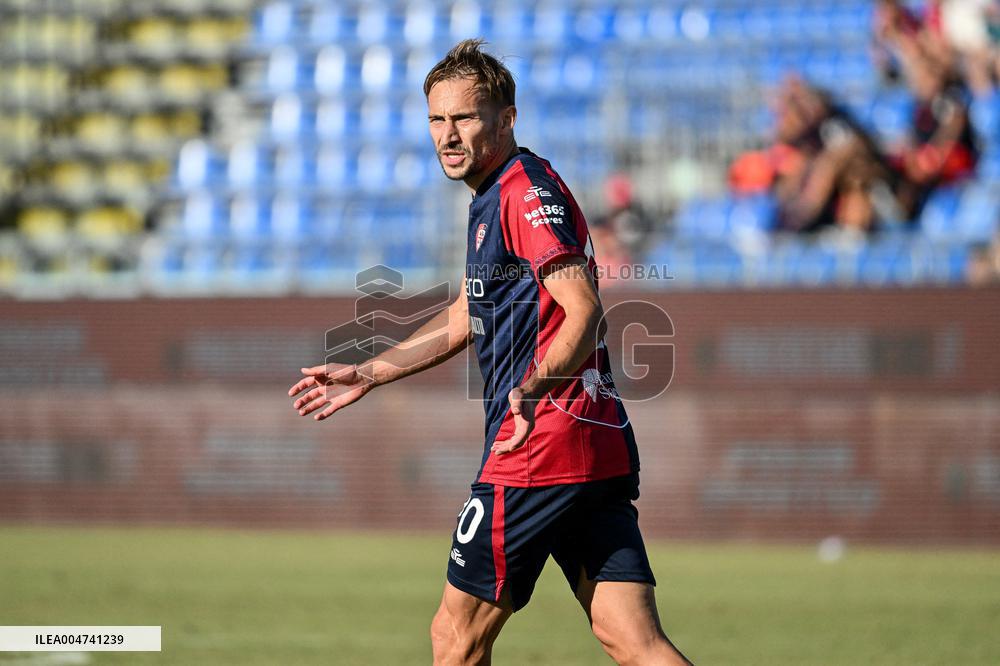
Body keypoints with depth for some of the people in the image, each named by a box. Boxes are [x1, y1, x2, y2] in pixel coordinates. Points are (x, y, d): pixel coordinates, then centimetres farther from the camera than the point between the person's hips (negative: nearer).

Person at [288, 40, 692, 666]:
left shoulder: (528, 191, -10)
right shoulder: (494, 198, 21)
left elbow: (585, 312, -22)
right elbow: (465, 320, 34)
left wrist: (534, 389, -35)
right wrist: (368, 374, 36)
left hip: (540, 450, -10)